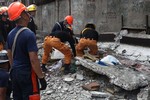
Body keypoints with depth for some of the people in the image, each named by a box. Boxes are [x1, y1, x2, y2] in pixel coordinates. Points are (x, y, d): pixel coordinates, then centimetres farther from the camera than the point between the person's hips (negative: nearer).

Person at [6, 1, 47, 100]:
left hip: (15, 73, 8)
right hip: (27, 74, -8)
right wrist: (42, 78, -16)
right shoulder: (29, 34, -20)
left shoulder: (10, 34, 5)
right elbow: (33, 59, -23)